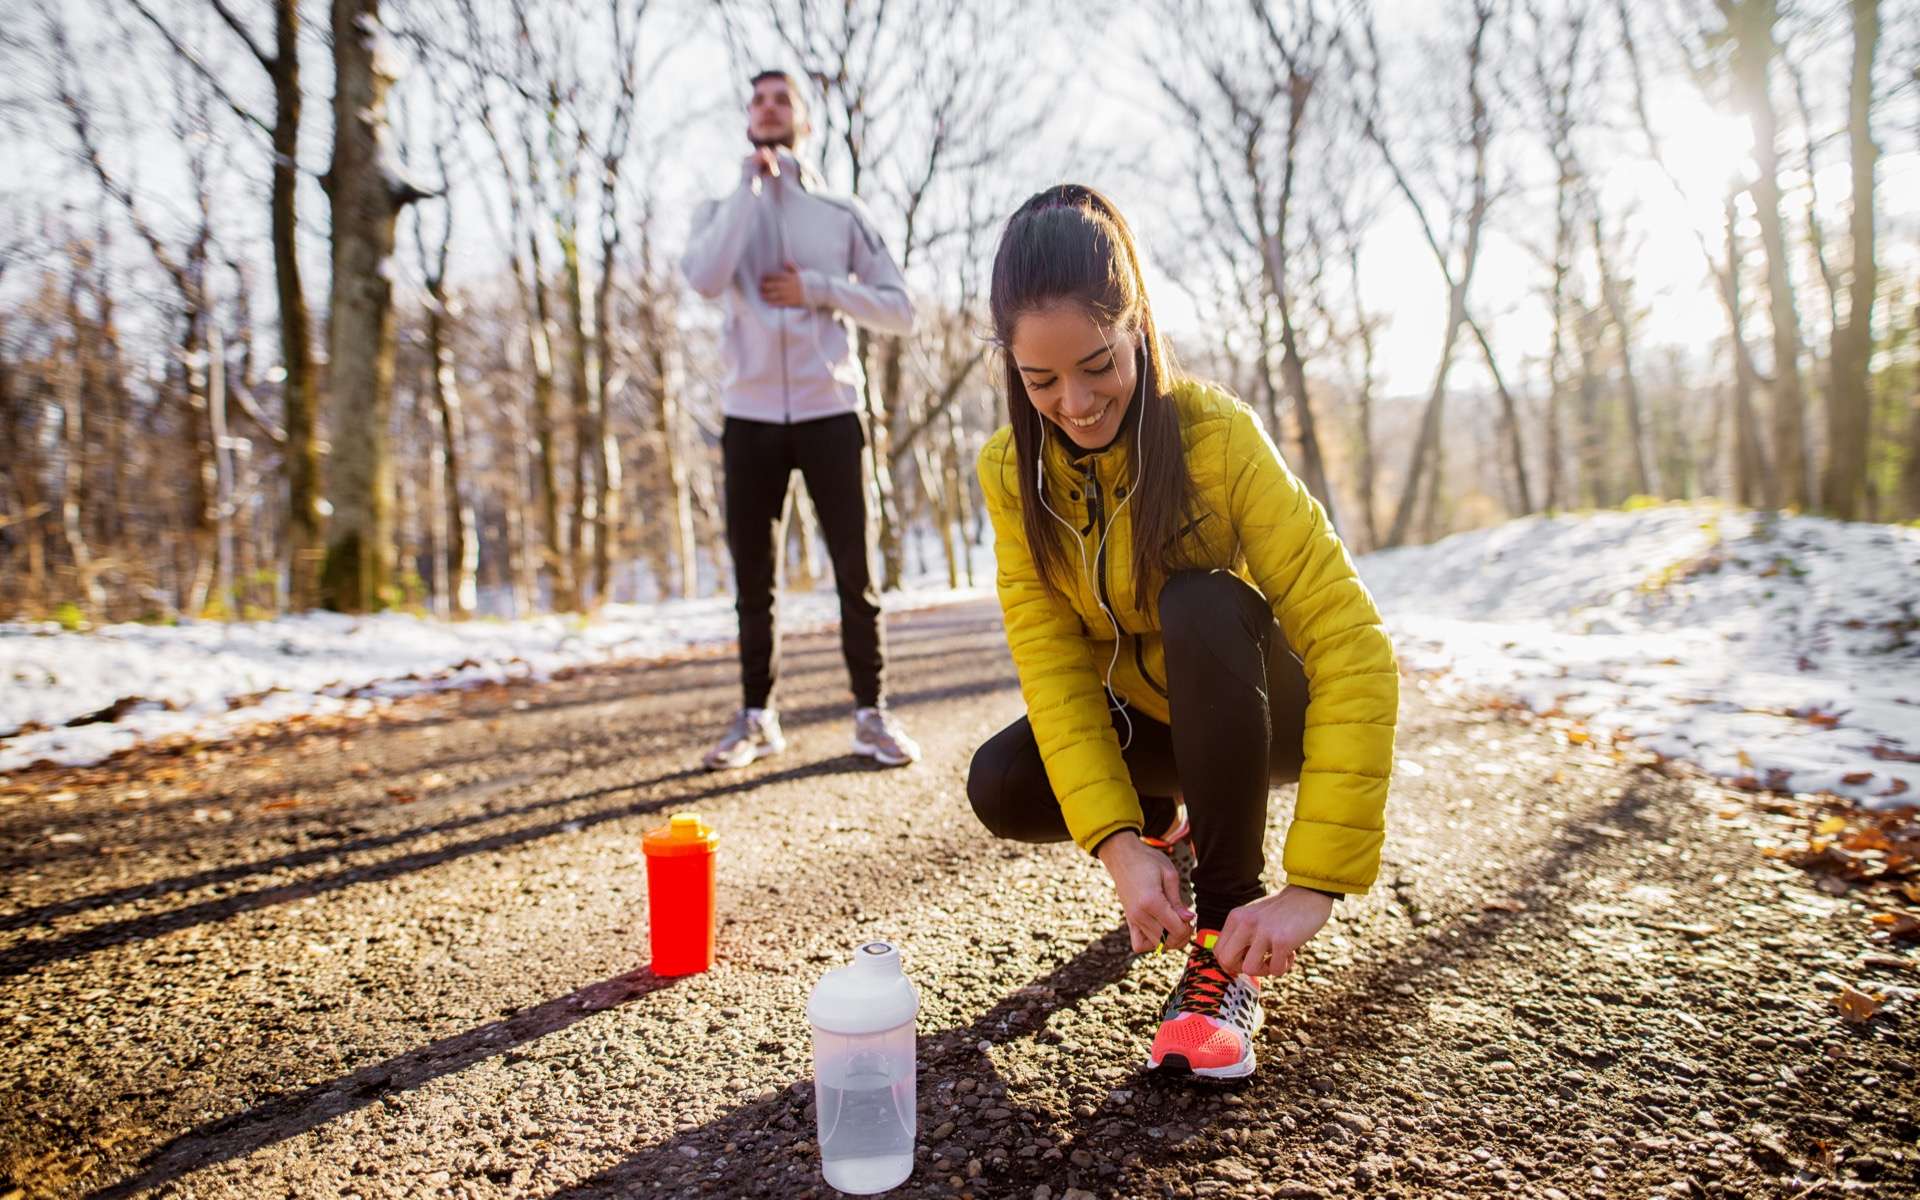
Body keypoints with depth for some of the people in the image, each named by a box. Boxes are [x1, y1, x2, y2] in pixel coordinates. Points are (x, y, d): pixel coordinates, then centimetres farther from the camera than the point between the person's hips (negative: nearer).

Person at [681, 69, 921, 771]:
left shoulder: (842, 214, 9)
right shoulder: (724, 210, 11)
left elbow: (899, 310, 5)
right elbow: (705, 280, -12)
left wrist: (817, 288, -8)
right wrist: (752, 184, -7)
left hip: (829, 412, -1)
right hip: (750, 417, 1)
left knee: (854, 572, -1)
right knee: (752, 578, 5)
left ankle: (872, 713, 7)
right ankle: (756, 718, 14)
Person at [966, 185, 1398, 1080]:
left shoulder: (1217, 435, -27)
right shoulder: (1012, 471, -14)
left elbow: (1353, 646, -32)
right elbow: (1051, 662, -19)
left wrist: (1316, 882, -38)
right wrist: (1116, 840, -33)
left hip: (1261, 709, -3)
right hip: (1141, 720, 3)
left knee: (1202, 604, -34)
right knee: (1001, 788, -24)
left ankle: (1227, 945, -21)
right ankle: (1165, 825, 10)